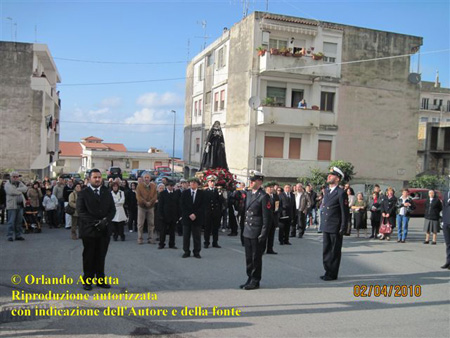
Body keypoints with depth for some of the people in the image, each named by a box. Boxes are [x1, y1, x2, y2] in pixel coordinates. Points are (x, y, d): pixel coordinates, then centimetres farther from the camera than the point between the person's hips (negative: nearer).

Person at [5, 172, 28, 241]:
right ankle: (10, 236, 2)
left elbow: (25, 188, -3)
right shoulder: (7, 184, 0)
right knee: (11, 222, -5)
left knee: (19, 221, 8)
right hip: (12, 205, -5)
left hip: (20, 205, 5)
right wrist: (20, 191, -6)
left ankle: (18, 235, 15)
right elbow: (11, 191, -18)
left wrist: (17, 190, -13)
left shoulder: (20, 183, 15)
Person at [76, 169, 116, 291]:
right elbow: (81, 211, -8)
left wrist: (106, 220, -10)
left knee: (101, 256, 9)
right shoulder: (83, 193, -1)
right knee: (89, 256, 6)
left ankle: (100, 280, 18)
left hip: (104, 229, 3)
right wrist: (95, 223, -16)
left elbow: (112, 209, 7)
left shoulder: (107, 192, 11)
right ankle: (87, 281, 16)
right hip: (89, 230, -3)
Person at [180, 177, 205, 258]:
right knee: (186, 236, 4)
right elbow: (183, 205, 1)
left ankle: (196, 252, 9)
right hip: (186, 217, 1)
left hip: (197, 217, -1)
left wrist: (195, 214, -13)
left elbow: (202, 206, -3)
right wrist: (189, 215, -10)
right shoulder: (184, 193, 7)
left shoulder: (201, 193, 3)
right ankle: (186, 252, 13)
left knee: (197, 236, 2)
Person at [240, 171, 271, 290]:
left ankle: (255, 281, 14)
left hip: (257, 233, -7)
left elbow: (267, 217, -13)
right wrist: (244, 228, 14)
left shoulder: (263, 196, -12)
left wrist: (263, 234, -16)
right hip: (247, 231, 7)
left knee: (256, 258, 3)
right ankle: (250, 279, 26)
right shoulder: (249, 194, 12)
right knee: (248, 258, 14)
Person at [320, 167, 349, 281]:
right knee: (326, 251, 14)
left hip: (335, 229, -7)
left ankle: (332, 274, 12)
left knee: (335, 252, 3)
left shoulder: (341, 193, -11)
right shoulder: (326, 191, 13)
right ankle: (327, 271, 25)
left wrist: (342, 229, -13)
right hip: (326, 227, 7)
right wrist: (322, 223, 13)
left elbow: (345, 212, -12)